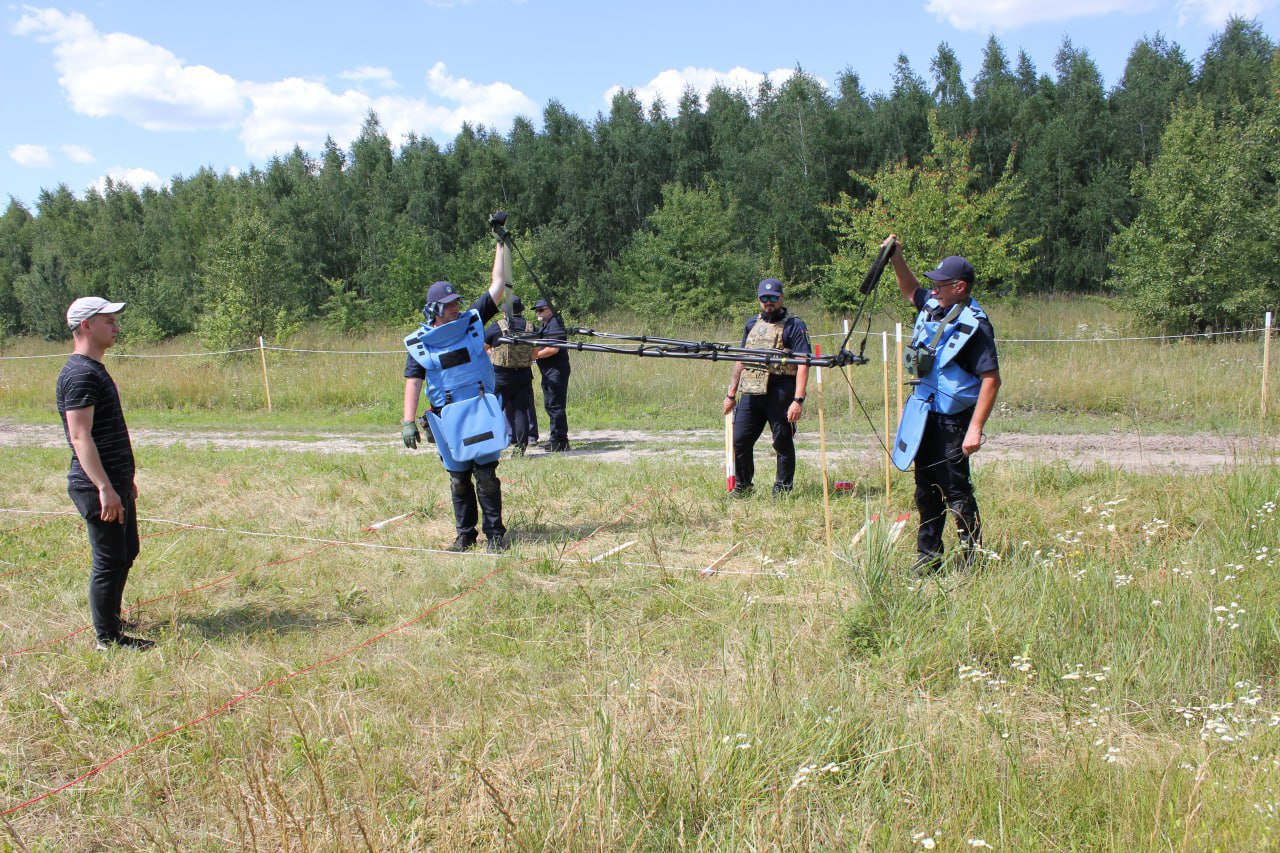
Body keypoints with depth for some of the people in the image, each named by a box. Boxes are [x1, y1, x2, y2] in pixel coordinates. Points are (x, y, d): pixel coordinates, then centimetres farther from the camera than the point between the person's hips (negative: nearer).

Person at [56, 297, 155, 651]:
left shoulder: (95, 369, 17)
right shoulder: (80, 374, -16)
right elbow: (80, 437, -23)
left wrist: (126, 479, 26)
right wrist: (104, 488, -27)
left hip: (116, 483, 10)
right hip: (99, 488, -10)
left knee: (126, 553, 19)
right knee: (110, 560, -3)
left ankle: (111, 619, 33)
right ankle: (108, 638, 7)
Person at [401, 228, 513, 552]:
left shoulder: (472, 321, 5)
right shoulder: (419, 343, 3)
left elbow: (499, 285, 4)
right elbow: (413, 382, 2)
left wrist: (502, 243, 2)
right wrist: (408, 421, -6)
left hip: (481, 412, -1)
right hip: (447, 417, 1)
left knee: (486, 474, -4)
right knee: (458, 478, 8)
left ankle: (495, 534, 4)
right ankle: (465, 534, 20)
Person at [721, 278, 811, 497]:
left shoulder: (794, 326, -2)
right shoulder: (752, 324, 17)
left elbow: (803, 365, -11)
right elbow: (741, 360, 22)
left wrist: (798, 400, -20)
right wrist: (731, 394, 17)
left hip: (780, 394, -5)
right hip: (751, 393, 5)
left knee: (783, 444, 3)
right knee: (740, 440, 6)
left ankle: (782, 493, 14)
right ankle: (742, 489, 22)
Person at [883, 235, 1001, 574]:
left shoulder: (974, 325, -18)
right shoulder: (934, 307, 6)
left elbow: (991, 379, -22)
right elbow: (911, 291, 30)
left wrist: (975, 429, -26)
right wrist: (896, 258, 17)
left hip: (953, 419, -8)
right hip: (924, 415, 8)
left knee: (956, 490, -2)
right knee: (926, 489, 15)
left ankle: (971, 559, 12)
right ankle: (928, 556, 26)